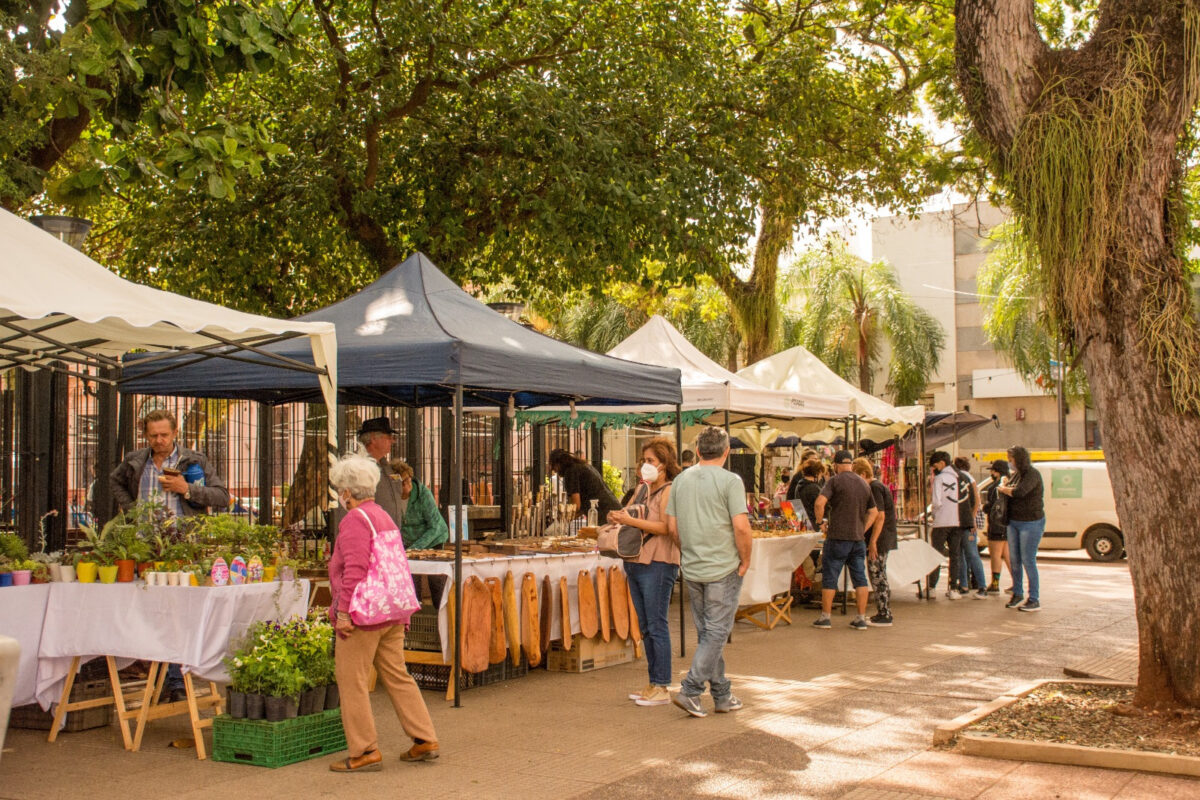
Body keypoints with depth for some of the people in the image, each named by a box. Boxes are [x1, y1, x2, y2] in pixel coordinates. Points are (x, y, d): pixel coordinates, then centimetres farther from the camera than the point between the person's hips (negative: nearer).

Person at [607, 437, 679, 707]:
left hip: (657, 563, -9)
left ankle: (661, 688, -1)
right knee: (645, 627, 12)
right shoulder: (643, 489, 17)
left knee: (657, 625, -6)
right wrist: (617, 517, 3)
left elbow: (665, 527, -18)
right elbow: (631, 514, 25)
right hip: (635, 562, 9)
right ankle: (653, 683, 20)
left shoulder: (669, 491, -8)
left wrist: (630, 521, -21)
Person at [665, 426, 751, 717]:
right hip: (723, 568, -6)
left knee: (707, 633, 13)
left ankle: (722, 695, 21)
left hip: (691, 570, 6)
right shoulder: (730, 481, -11)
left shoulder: (681, 479, 6)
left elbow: (672, 527, 6)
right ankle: (689, 690, -6)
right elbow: (741, 527, -17)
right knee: (716, 632, 1)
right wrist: (745, 561, -4)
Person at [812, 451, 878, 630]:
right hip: (858, 538, 5)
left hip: (838, 536, -5)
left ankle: (825, 617, 9)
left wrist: (820, 521, -5)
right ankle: (862, 618, 9)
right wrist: (862, 530, 14)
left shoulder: (835, 481, -7)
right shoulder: (864, 484, 12)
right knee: (860, 577, 8)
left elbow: (820, 502, -20)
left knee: (829, 577, 4)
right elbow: (874, 512, 16)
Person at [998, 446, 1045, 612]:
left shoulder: (1032, 474, -14)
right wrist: (1006, 488, -8)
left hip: (1031, 523, -8)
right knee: (1015, 560, 10)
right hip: (1013, 522, 8)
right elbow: (1010, 492, 13)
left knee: (1028, 561, -7)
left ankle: (1035, 600, 0)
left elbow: (1019, 492, -26)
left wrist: (1003, 489, -9)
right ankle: (1017, 594, 23)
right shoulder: (1015, 474, 12)